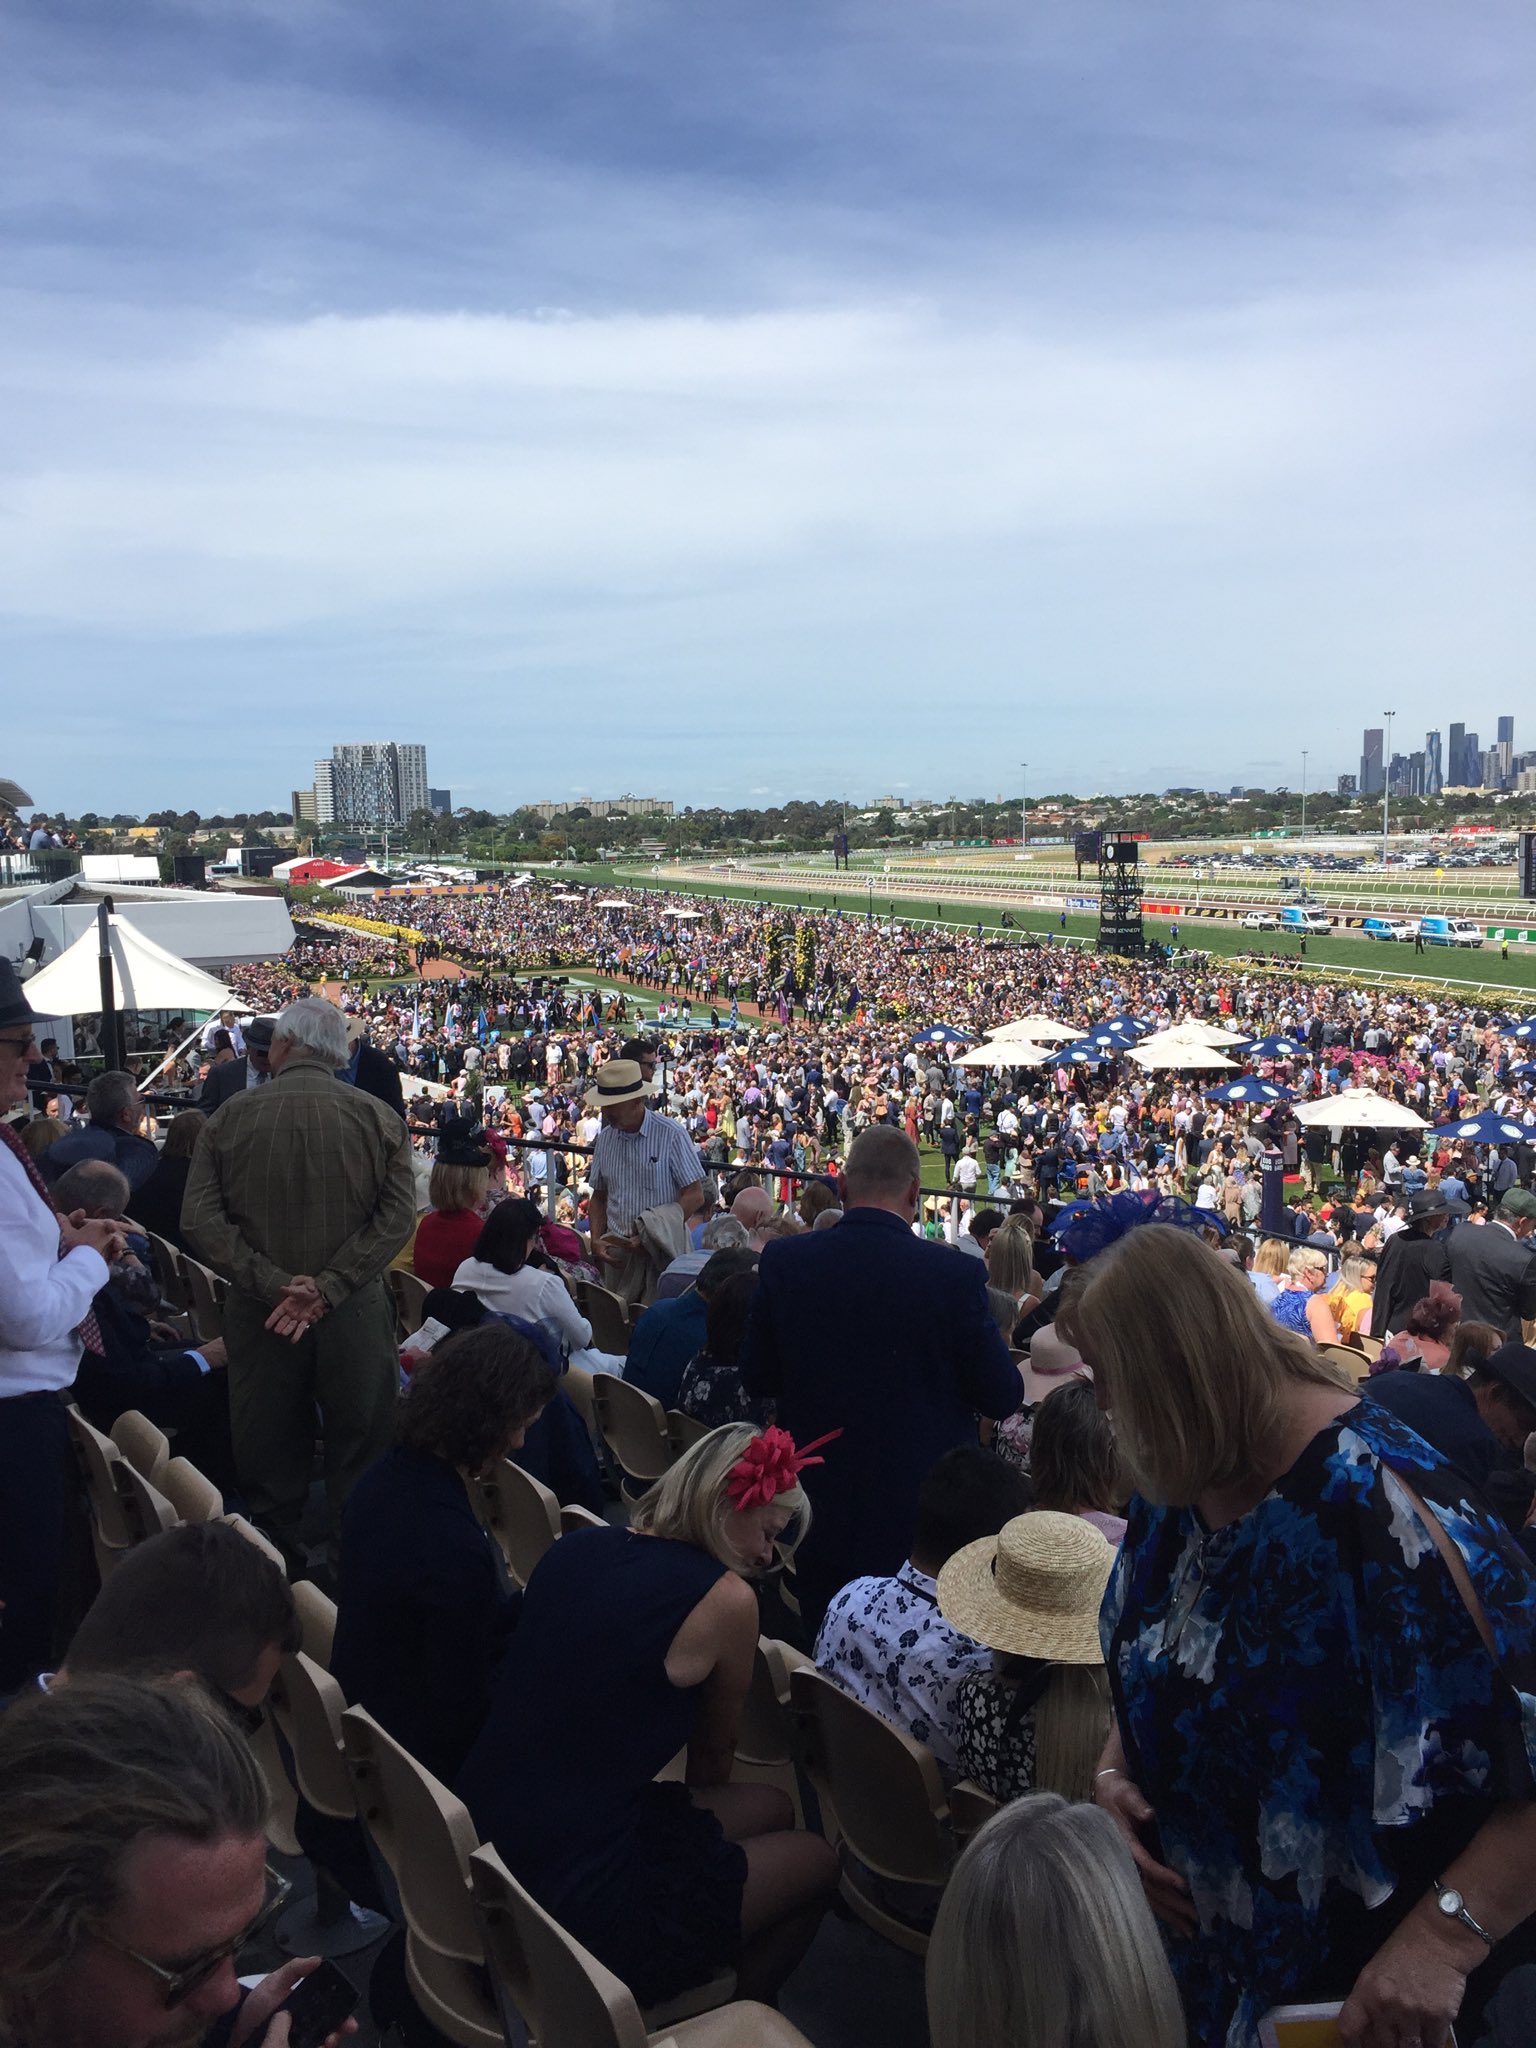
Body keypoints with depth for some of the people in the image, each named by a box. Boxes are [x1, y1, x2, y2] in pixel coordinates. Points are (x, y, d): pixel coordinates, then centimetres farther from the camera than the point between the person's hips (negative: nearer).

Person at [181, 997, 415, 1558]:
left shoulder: (230, 1118, -1)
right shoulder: (378, 1118, -2)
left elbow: (200, 1221, -8)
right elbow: (396, 1217, -10)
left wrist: (275, 1284, -11)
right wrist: (329, 1288, -13)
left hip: (258, 1315, 1)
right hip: (357, 1316, 0)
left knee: (269, 1471, 13)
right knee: (360, 1468, 11)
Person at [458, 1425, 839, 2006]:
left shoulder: (573, 1549, 3)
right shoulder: (725, 1599, -16)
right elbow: (714, 1753, 2)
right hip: (575, 1903, -7)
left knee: (771, 1809, 22)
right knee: (817, 1862, 16)